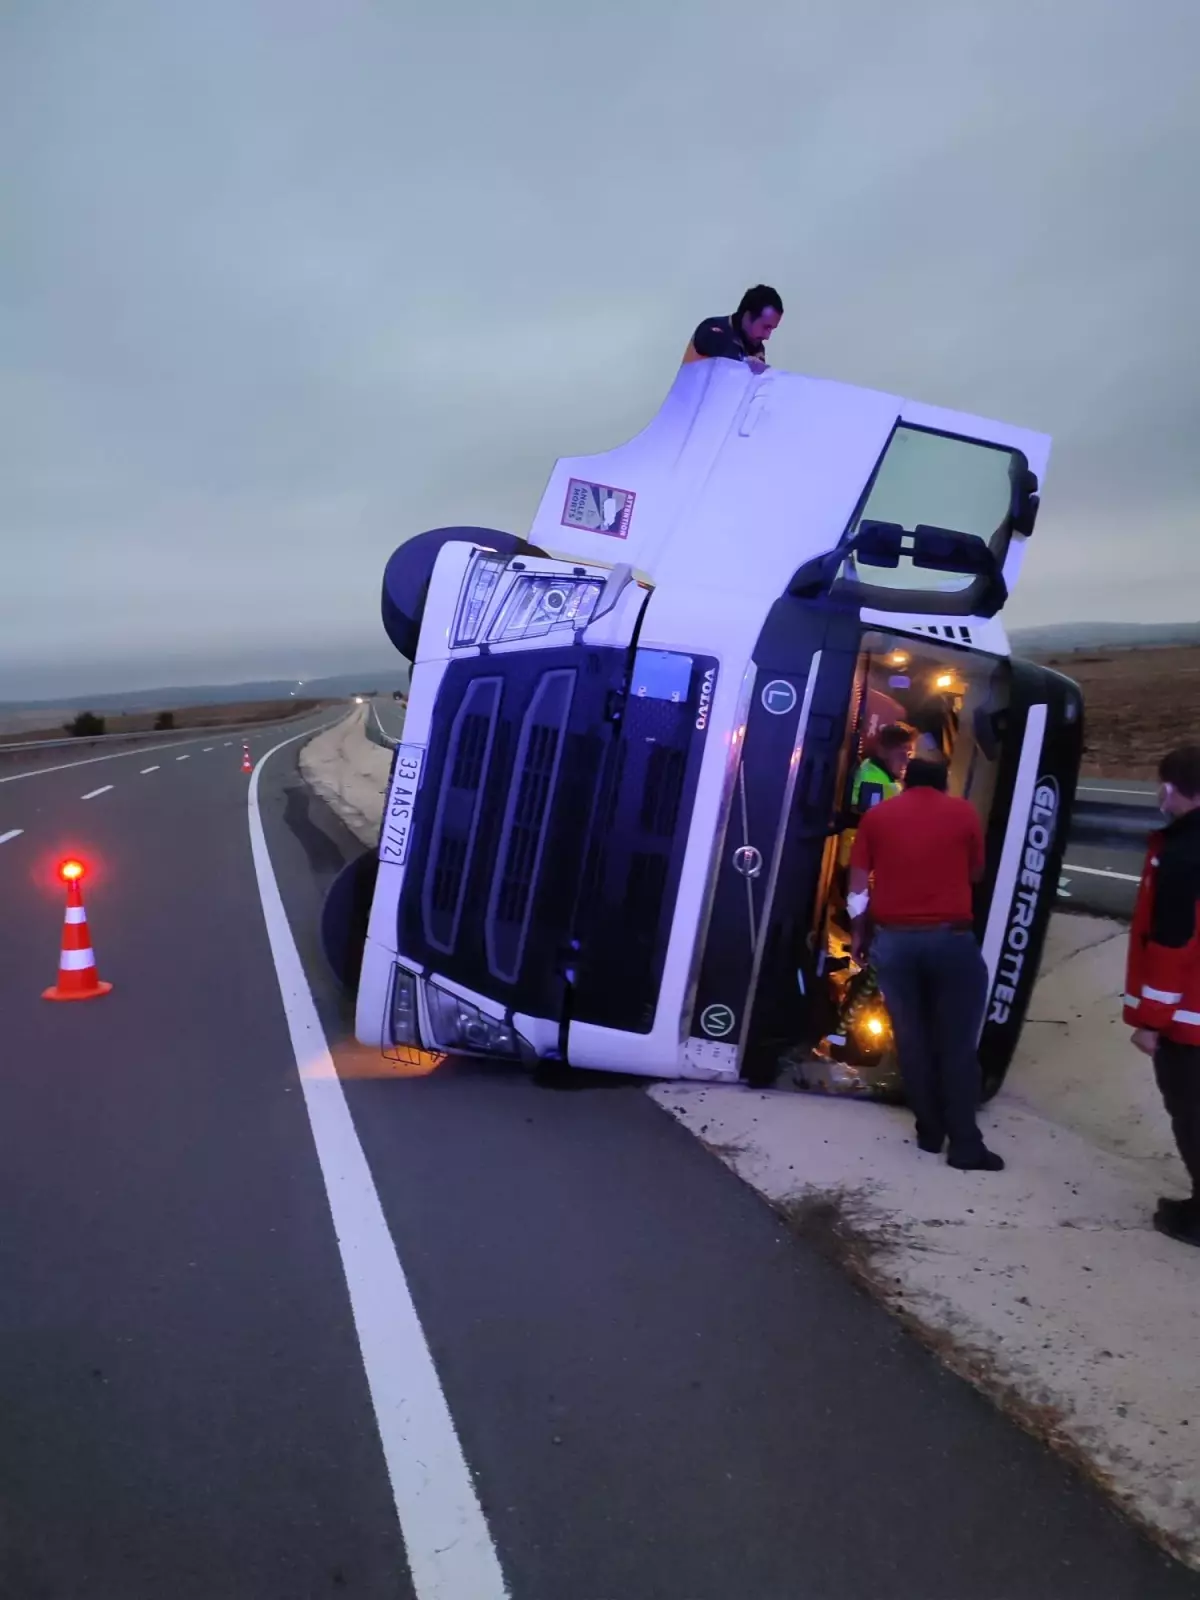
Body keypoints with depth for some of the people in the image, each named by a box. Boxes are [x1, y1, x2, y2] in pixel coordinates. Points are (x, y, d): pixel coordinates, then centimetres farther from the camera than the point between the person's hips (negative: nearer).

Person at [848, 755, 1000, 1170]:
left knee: (911, 1039, 11)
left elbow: (858, 885, 5)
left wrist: (859, 934, 15)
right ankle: (965, 1145, 7)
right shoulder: (963, 812, 4)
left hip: (894, 938, 2)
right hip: (951, 938, -1)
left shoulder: (877, 815, 6)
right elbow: (976, 873, 13)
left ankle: (929, 1131, 19)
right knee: (957, 1043, 4)